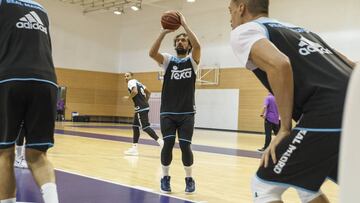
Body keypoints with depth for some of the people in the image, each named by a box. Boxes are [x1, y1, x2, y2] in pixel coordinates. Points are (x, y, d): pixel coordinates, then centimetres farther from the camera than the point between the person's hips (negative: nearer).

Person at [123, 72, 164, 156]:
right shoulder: (137, 82, 22)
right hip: (143, 107, 10)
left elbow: (135, 91, -26)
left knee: (145, 127, -10)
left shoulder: (131, 82, -6)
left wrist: (128, 97, -9)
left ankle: (160, 141, -10)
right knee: (135, 126, 12)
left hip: (141, 108, -10)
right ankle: (134, 148, 13)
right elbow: (148, 92, 25)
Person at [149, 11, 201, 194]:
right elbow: (152, 53, -12)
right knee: (168, 144, -6)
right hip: (167, 112, 1)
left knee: (185, 146, -5)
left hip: (187, 113, -1)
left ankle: (189, 179, 16)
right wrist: (164, 32, -18)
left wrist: (184, 24, -15)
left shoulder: (192, 60, 5)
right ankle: (165, 178, 14)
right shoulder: (167, 60, 8)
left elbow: (197, 45, -17)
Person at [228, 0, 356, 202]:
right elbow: (351, 67, 25)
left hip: (328, 118, -8)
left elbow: (279, 64, -16)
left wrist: (285, 129, -7)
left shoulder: (244, 31, 6)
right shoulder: (297, 29, 29)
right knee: (305, 182, 28)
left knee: (264, 186, 9)